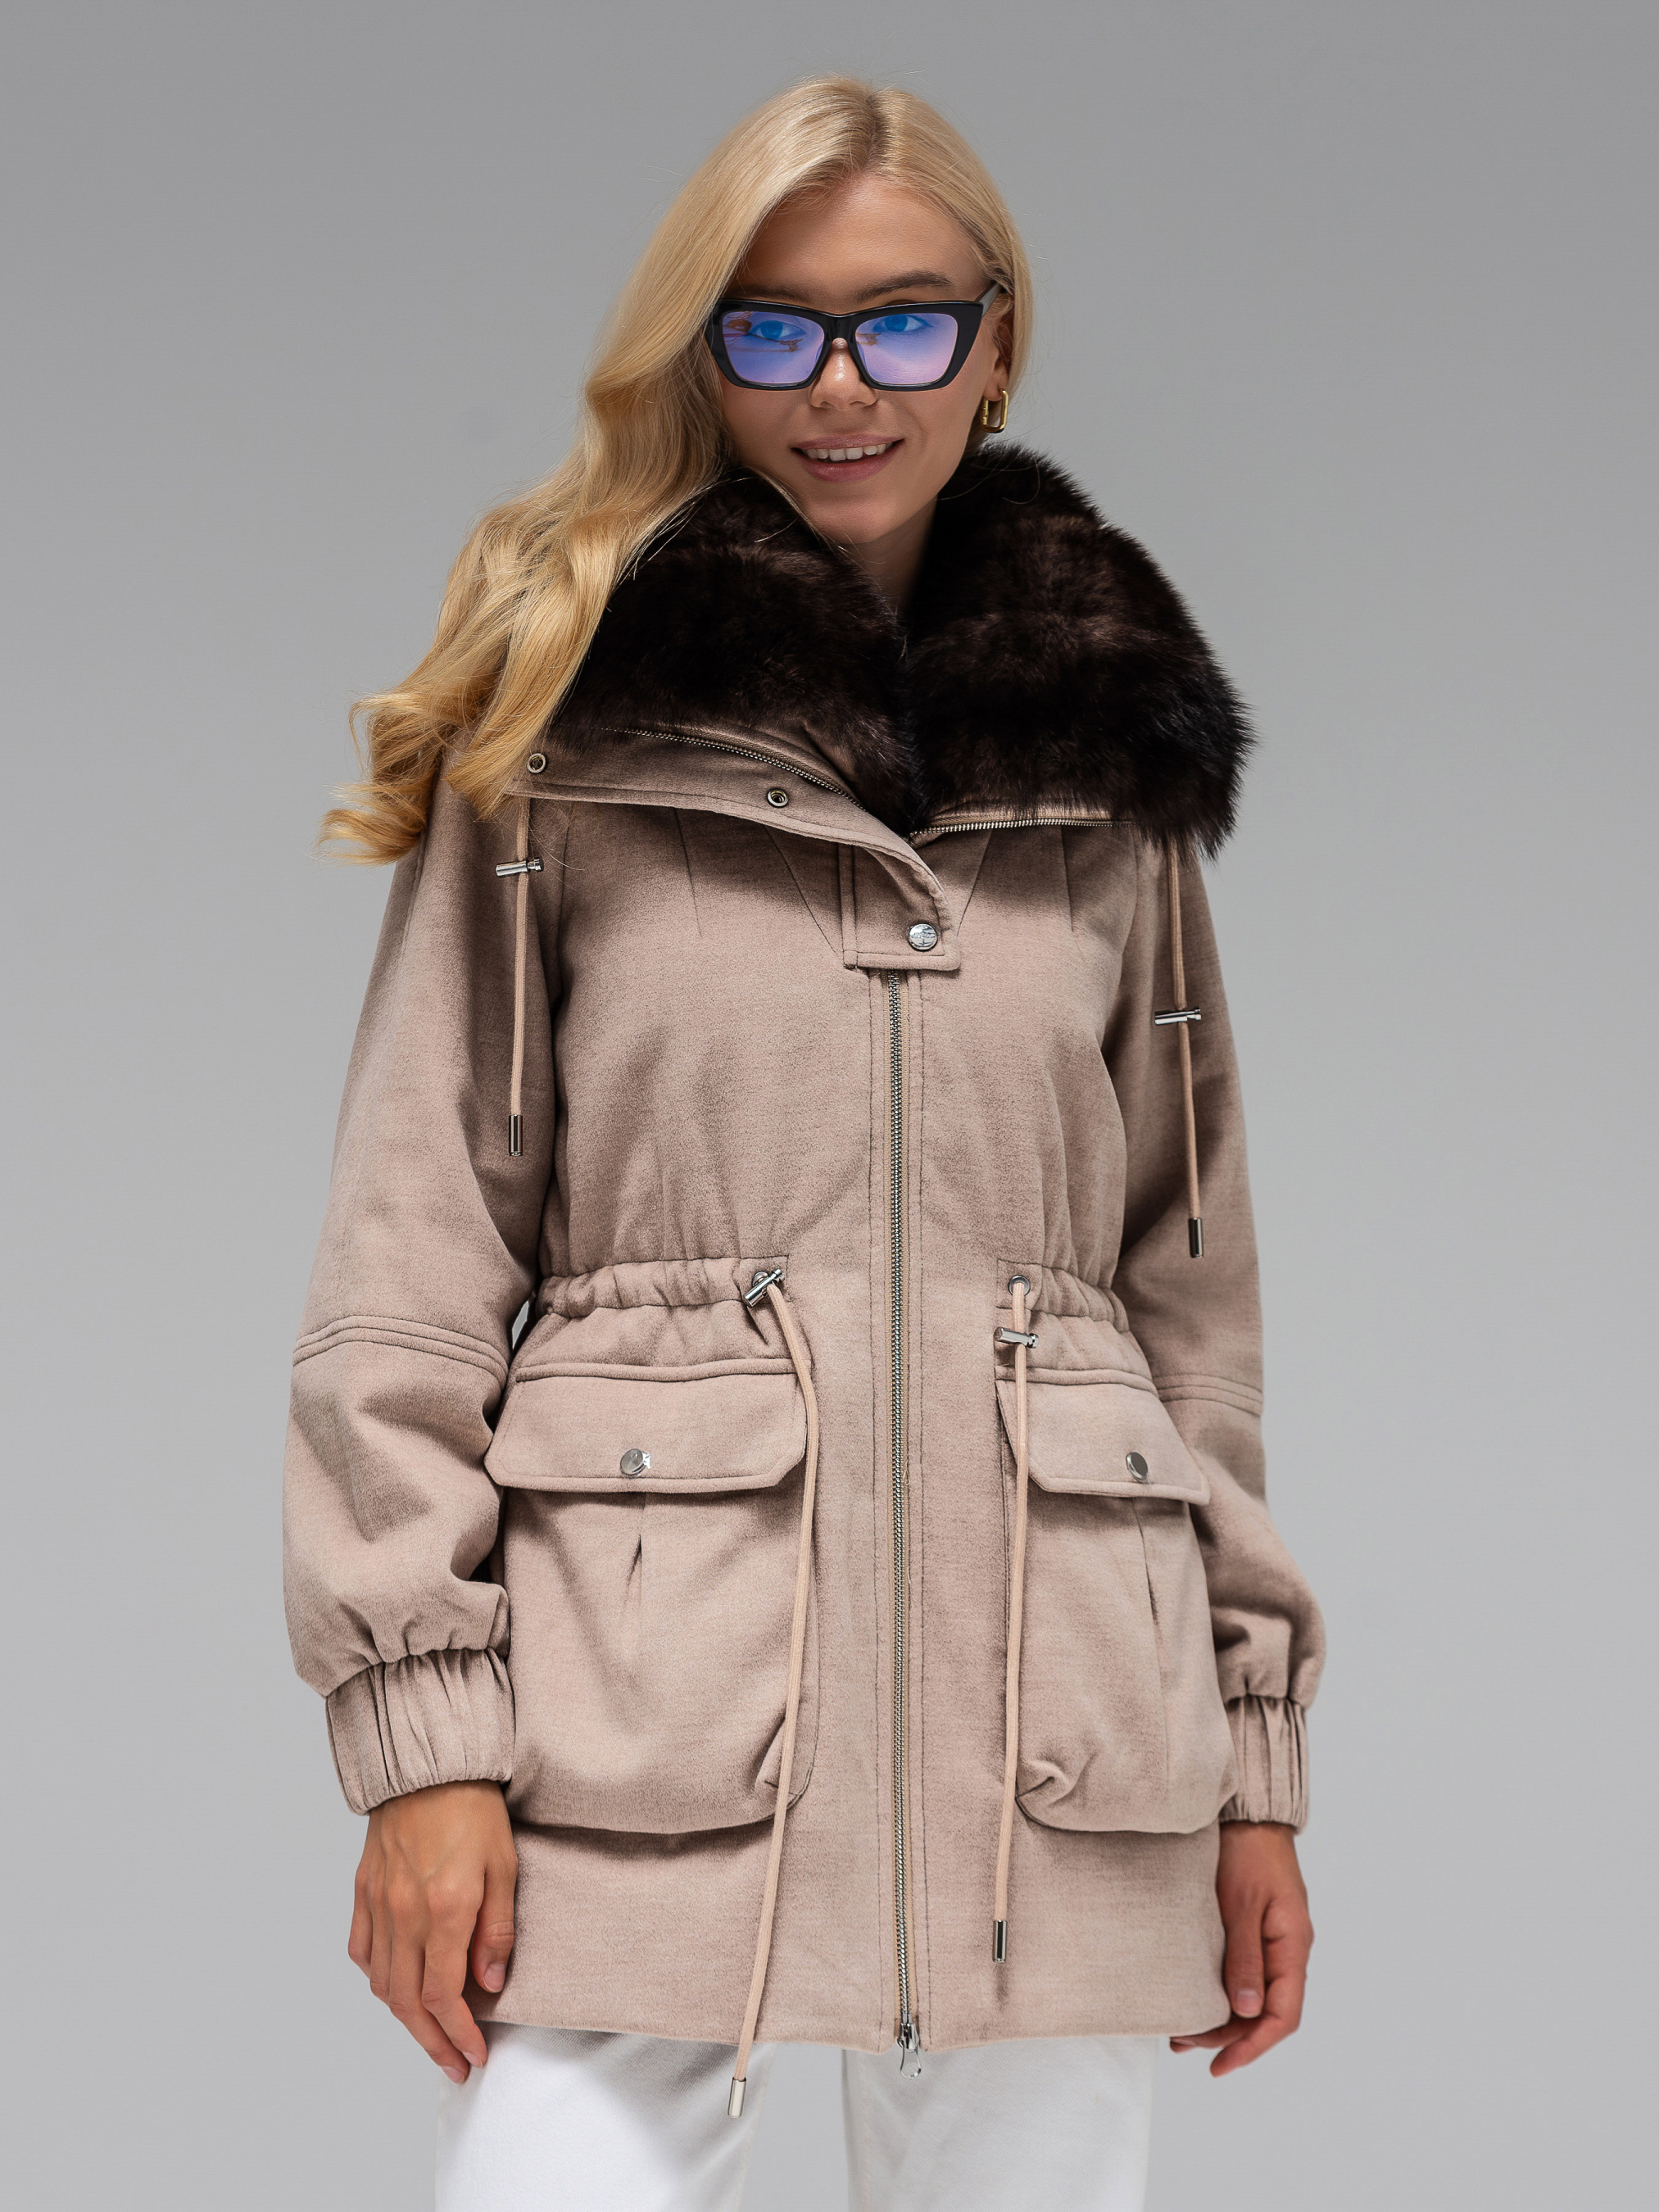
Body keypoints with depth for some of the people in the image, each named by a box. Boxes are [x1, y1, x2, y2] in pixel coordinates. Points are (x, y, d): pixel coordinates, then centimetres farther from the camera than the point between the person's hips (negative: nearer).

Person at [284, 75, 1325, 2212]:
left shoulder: (1112, 755, 13)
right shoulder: (564, 717, 4)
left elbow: (1193, 1269, 15)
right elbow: (414, 1251, 1)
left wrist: (1254, 1743, 11)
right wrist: (422, 1723, -7)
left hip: (1052, 1722, 3)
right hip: (640, 1698, -2)